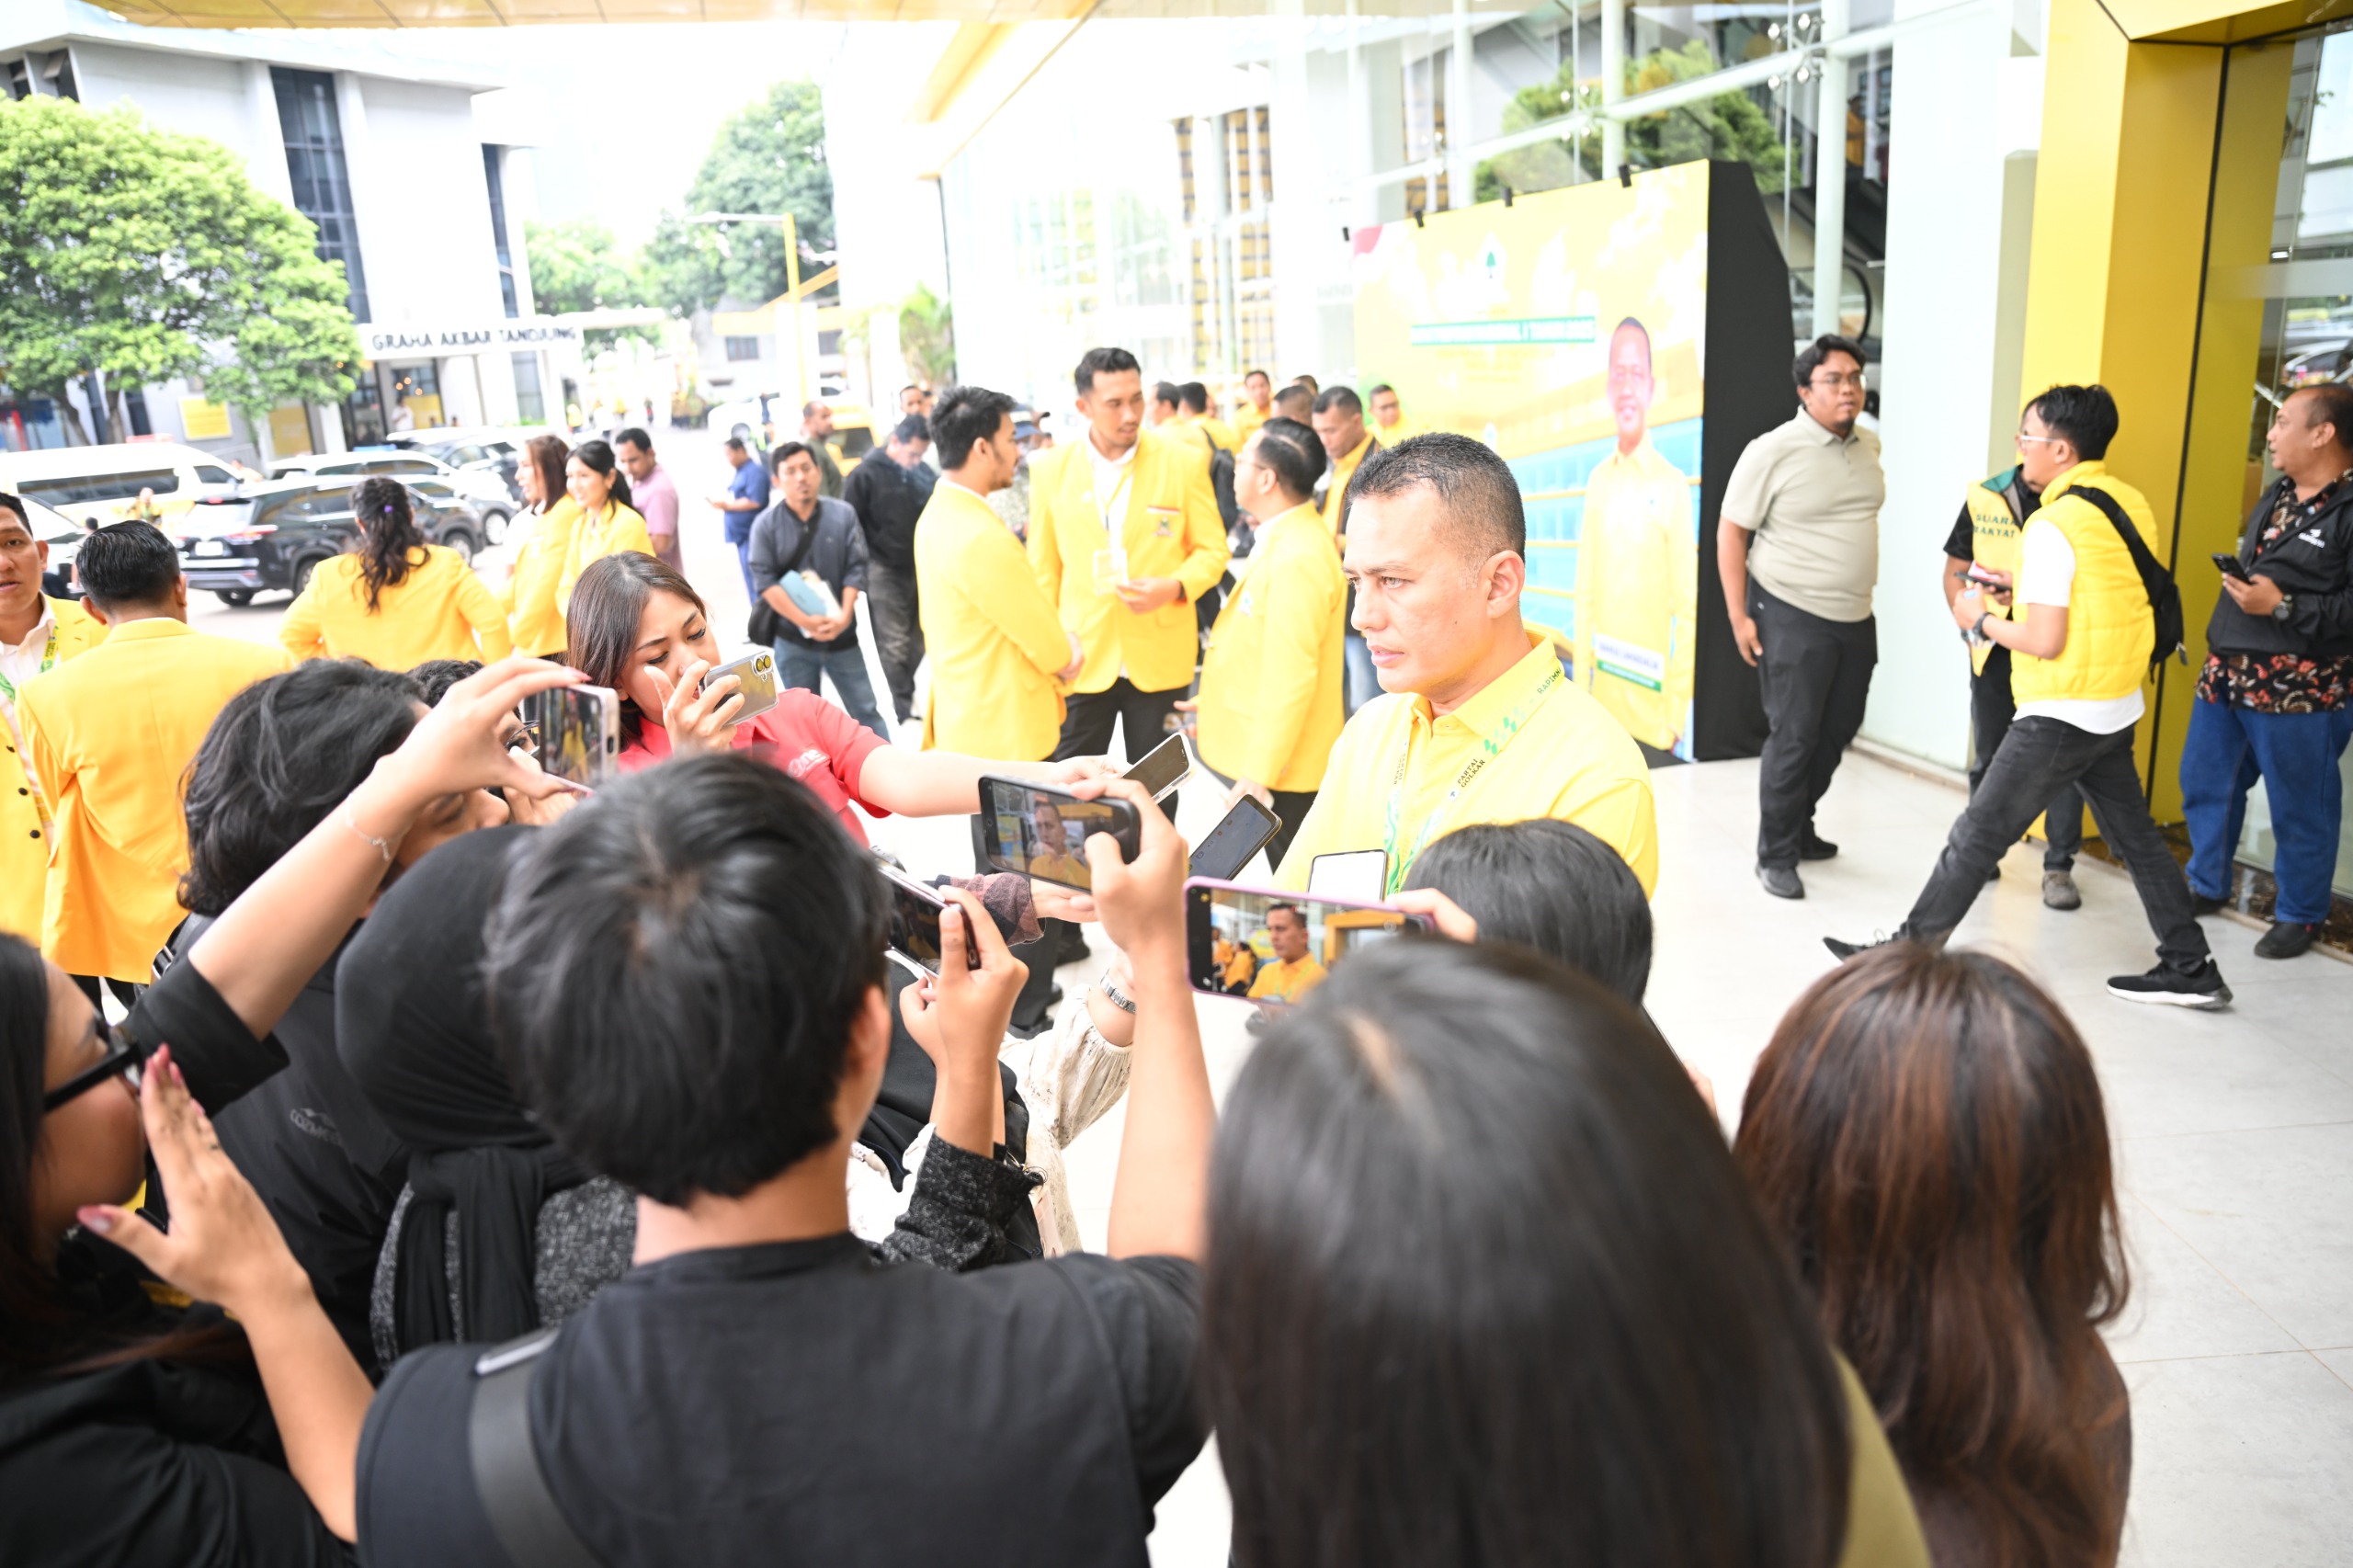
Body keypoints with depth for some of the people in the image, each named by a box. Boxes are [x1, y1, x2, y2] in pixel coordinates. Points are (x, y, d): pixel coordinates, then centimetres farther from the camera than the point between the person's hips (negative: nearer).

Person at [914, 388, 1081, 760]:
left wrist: (1056, 642, 6)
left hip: (966, 722, 10)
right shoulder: (982, 538, -25)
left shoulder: (938, 514, 6)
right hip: (1006, 733, -10)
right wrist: (1068, 656, 4)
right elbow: (1057, 655, -17)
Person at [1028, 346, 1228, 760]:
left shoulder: (1182, 463, -4)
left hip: (1159, 659, -1)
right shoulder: (1051, 470, 0)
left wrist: (1175, 586, -16)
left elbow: (1212, 549, 3)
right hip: (1080, 660, 1)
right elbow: (1043, 567, 7)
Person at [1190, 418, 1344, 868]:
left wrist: (1257, 776, -24)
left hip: (1280, 766, -10)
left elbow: (1291, 677, -26)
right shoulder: (1284, 539, 9)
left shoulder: (1298, 556, -23)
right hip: (1264, 757, 10)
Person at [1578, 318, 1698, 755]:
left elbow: (1688, 608, -9)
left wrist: (1677, 710, -9)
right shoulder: (1597, 480, 6)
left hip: (1651, 697, -5)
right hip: (1600, 692, 5)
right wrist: (1581, 685, 8)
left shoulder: (1674, 485, -9)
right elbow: (1585, 593, 10)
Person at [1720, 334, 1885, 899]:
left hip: (1856, 618, 7)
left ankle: (1799, 827, 31)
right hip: (1792, 618, -7)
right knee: (1794, 736, -4)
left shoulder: (1869, 445, 6)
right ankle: (1775, 857, 7)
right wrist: (1739, 617, -14)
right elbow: (1731, 533, -10)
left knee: (1838, 730, 14)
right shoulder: (1772, 451, -14)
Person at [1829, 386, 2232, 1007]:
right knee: (2135, 837, 17)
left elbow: (2045, 641, -20)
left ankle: (1910, 951, 8)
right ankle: (2191, 969, 24)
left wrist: (1982, 618, -5)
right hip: (2119, 708, 8)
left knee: (1979, 835, 0)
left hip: (2060, 716, -8)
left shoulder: (2052, 525, -19)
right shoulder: (2131, 504, 6)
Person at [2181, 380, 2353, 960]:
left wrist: (2283, 607, -22)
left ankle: (2299, 916, 19)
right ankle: (2207, 884, 35)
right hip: (2228, 672, 9)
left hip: (2298, 689, -8)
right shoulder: (2277, 496, 14)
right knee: (2204, 782, 17)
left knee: (2298, 807, 4)